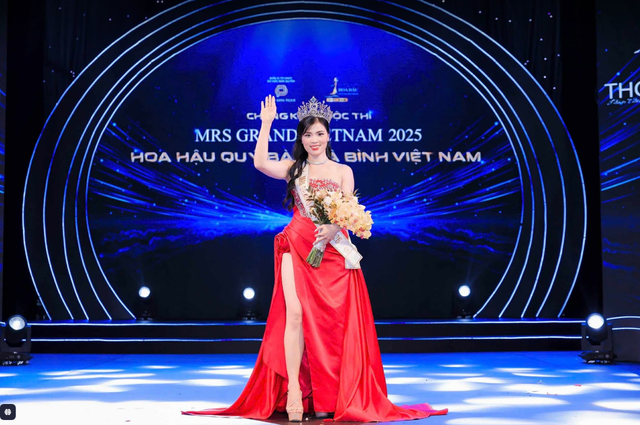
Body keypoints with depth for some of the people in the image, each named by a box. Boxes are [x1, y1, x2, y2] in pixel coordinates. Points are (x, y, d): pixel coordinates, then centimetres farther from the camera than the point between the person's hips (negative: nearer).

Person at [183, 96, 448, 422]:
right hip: (296, 247, 0)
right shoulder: (293, 169, 13)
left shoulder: (342, 171, 12)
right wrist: (266, 123, -3)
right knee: (296, 312, -14)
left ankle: (324, 397, 7)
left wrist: (333, 228, -20)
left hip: (332, 251, 0)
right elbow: (260, 163, -5)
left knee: (328, 319, -1)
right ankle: (293, 390, -12)